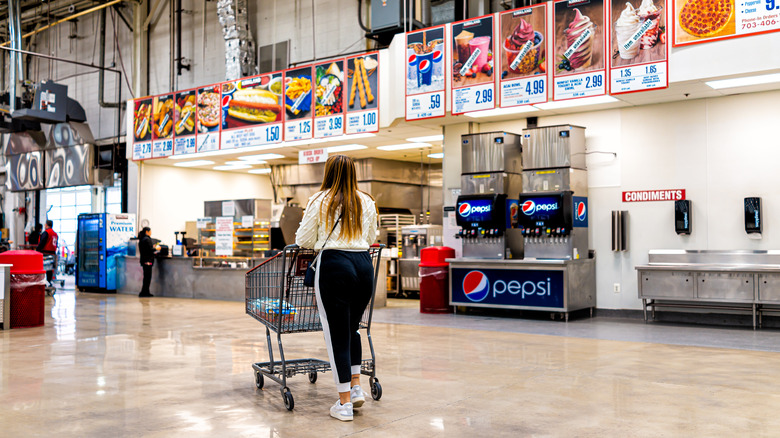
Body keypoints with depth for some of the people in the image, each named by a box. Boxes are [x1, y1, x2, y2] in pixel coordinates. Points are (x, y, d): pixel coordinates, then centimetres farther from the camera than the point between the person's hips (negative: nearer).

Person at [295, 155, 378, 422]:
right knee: (352, 328, 23)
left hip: (335, 264, -4)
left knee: (336, 334, 2)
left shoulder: (320, 201, -1)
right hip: (364, 264, 4)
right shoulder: (367, 202, 10)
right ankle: (356, 388, 19)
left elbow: (303, 241, 3)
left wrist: (320, 244, 24)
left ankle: (344, 404, 5)